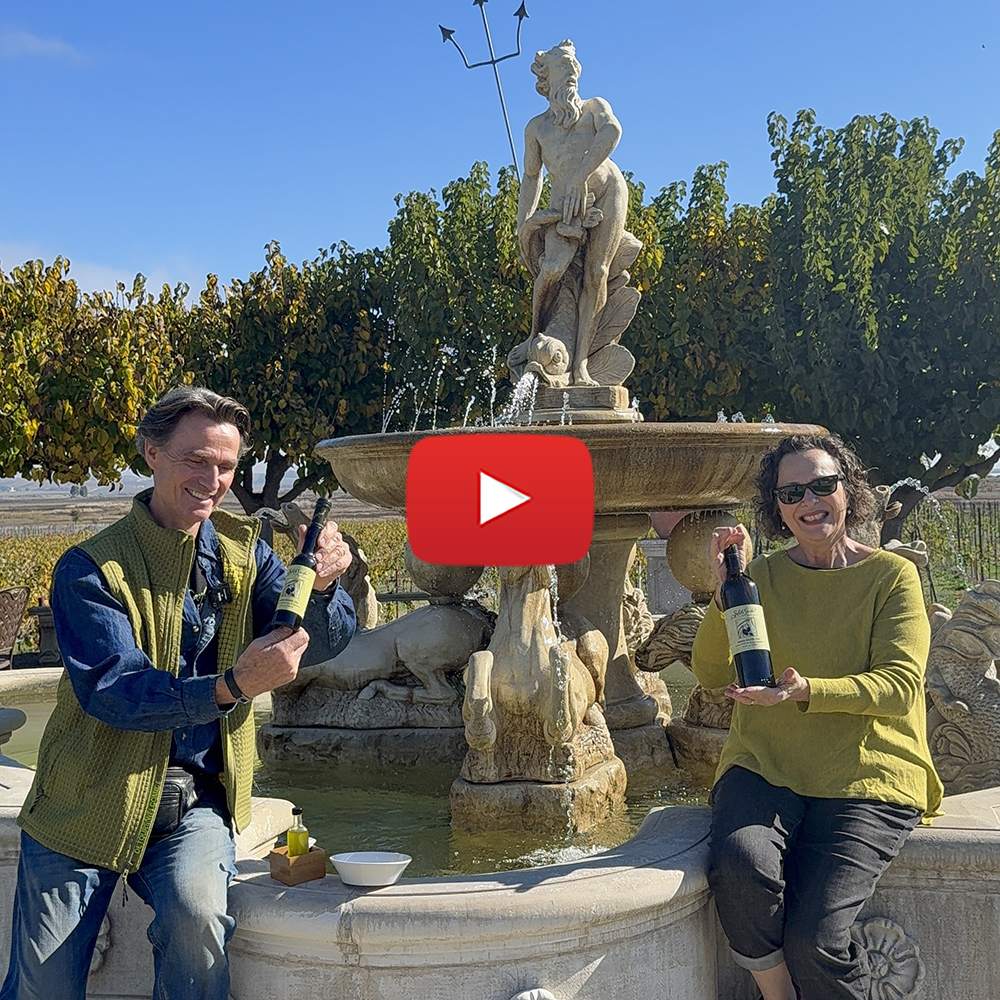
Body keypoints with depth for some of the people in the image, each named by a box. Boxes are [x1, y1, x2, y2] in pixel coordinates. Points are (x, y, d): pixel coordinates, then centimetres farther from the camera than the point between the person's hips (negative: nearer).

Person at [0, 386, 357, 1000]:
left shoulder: (243, 551, 2)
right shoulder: (91, 569, -10)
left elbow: (322, 643, -6)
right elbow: (110, 691, -22)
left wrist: (321, 585, -29)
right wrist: (228, 687, -38)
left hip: (194, 799, 2)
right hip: (90, 802, -1)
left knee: (197, 914, -27)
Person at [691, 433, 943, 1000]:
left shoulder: (893, 575, 3)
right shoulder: (763, 577, 10)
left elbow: (900, 686, -9)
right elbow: (710, 674, 2)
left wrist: (806, 691, -25)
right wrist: (726, 586, -11)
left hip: (866, 779, -2)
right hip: (765, 766, 2)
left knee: (813, 934, -22)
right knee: (740, 865, -29)